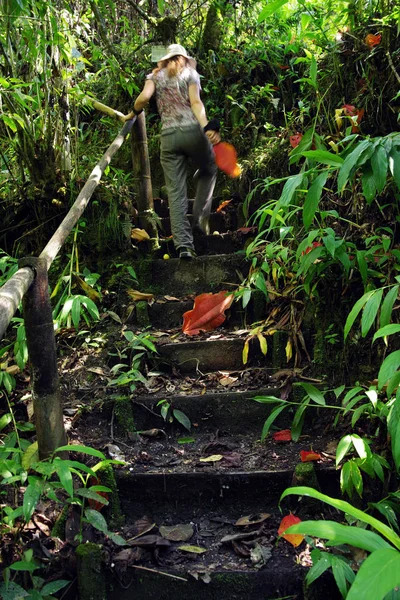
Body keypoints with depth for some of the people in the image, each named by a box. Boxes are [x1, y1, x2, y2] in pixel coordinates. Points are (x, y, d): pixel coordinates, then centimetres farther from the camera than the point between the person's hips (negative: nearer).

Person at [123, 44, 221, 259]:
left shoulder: (156, 76, 16)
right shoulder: (190, 73, 11)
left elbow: (144, 97, -4)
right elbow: (195, 102, -7)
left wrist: (133, 114, 15)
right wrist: (207, 127, -20)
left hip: (168, 135, 2)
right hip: (192, 130, -1)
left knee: (175, 192, 1)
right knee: (208, 171, 26)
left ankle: (183, 244, -8)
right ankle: (200, 217, 13)